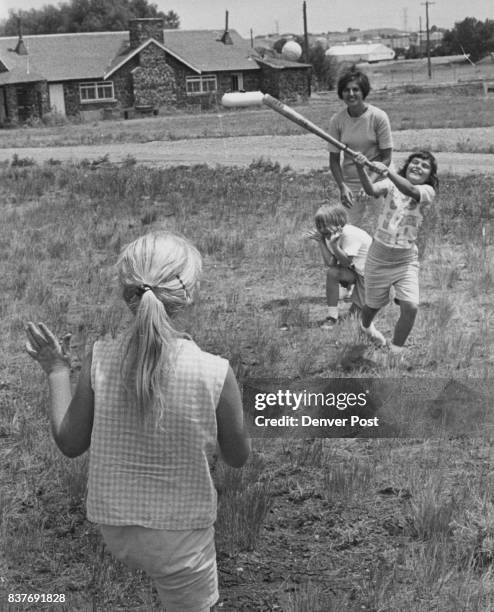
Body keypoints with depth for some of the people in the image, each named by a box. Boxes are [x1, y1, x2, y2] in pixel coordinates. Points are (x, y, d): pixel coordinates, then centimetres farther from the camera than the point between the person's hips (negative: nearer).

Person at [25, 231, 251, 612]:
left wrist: (57, 371, 7)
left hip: (114, 528, 2)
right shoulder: (215, 374, -23)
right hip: (179, 536, -2)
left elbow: (70, 443, -5)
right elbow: (238, 457, -8)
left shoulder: (100, 362, -18)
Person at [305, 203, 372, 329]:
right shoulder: (332, 234, -2)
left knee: (356, 312, -9)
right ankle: (332, 316, -11)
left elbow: (346, 262, -27)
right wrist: (321, 242, -16)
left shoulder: (350, 234, -27)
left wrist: (334, 244, -35)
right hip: (356, 270, 7)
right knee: (331, 273, -20)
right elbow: (330, 263, -12)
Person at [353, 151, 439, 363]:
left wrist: (387, 171, -43)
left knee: (411, 307, -15)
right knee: (373, 305, 15)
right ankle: (366, 326, 54)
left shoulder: (428, 192, -5)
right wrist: (361, 169, -46)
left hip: (406, 260, 0)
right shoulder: (390, 184, -5)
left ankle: (395, 357, 8)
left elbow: (410, 190, -29)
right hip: (379, 258, 0)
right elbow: (371, 190, -28)